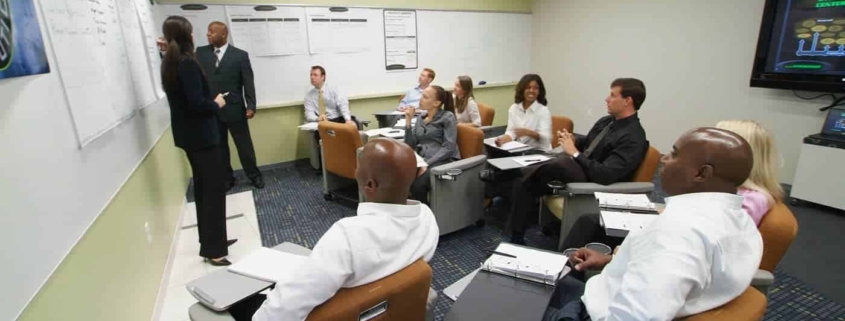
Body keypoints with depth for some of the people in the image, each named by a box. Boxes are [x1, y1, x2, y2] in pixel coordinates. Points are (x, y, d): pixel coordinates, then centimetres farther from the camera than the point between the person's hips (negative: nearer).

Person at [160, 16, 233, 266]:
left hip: (187, 134, 10)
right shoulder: (187, 62, -18)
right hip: (200, 134, -10)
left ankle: (209, 242, 26)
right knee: (214, 189, -4)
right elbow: (196, 103, -24)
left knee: (202, 187, 16)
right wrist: (216, 104, -8)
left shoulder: (169, 63, 10)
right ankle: (214, 250, 2)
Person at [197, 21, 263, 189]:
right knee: (219, 147, 13)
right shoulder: (201, 52, 6)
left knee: (244, 145, 7)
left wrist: (251, 106, -10)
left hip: (234, 110, -3)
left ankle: (254, 175, 24)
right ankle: (226, 178, 27)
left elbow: (248, 83, -5)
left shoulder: (240, 55, -3)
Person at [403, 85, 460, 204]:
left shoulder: (447, 117, 0)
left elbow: (449, 147, -12)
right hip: (423, 159, 5)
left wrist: (428, 164, -20)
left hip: (444, 161, -5)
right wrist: (408, 121, 1)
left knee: (418, 184, -32)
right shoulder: (420, 118, 17)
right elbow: (410, 145, 10)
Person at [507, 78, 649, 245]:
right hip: (579, 168, 9)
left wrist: (574, 153, -21)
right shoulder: (606, 121, 8)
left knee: (564, 161, -37)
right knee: (524, 182, -5)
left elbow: (605, 175, -28)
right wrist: (574, 141, -2)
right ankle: (517, 237, 2)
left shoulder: (634, 138, -18)